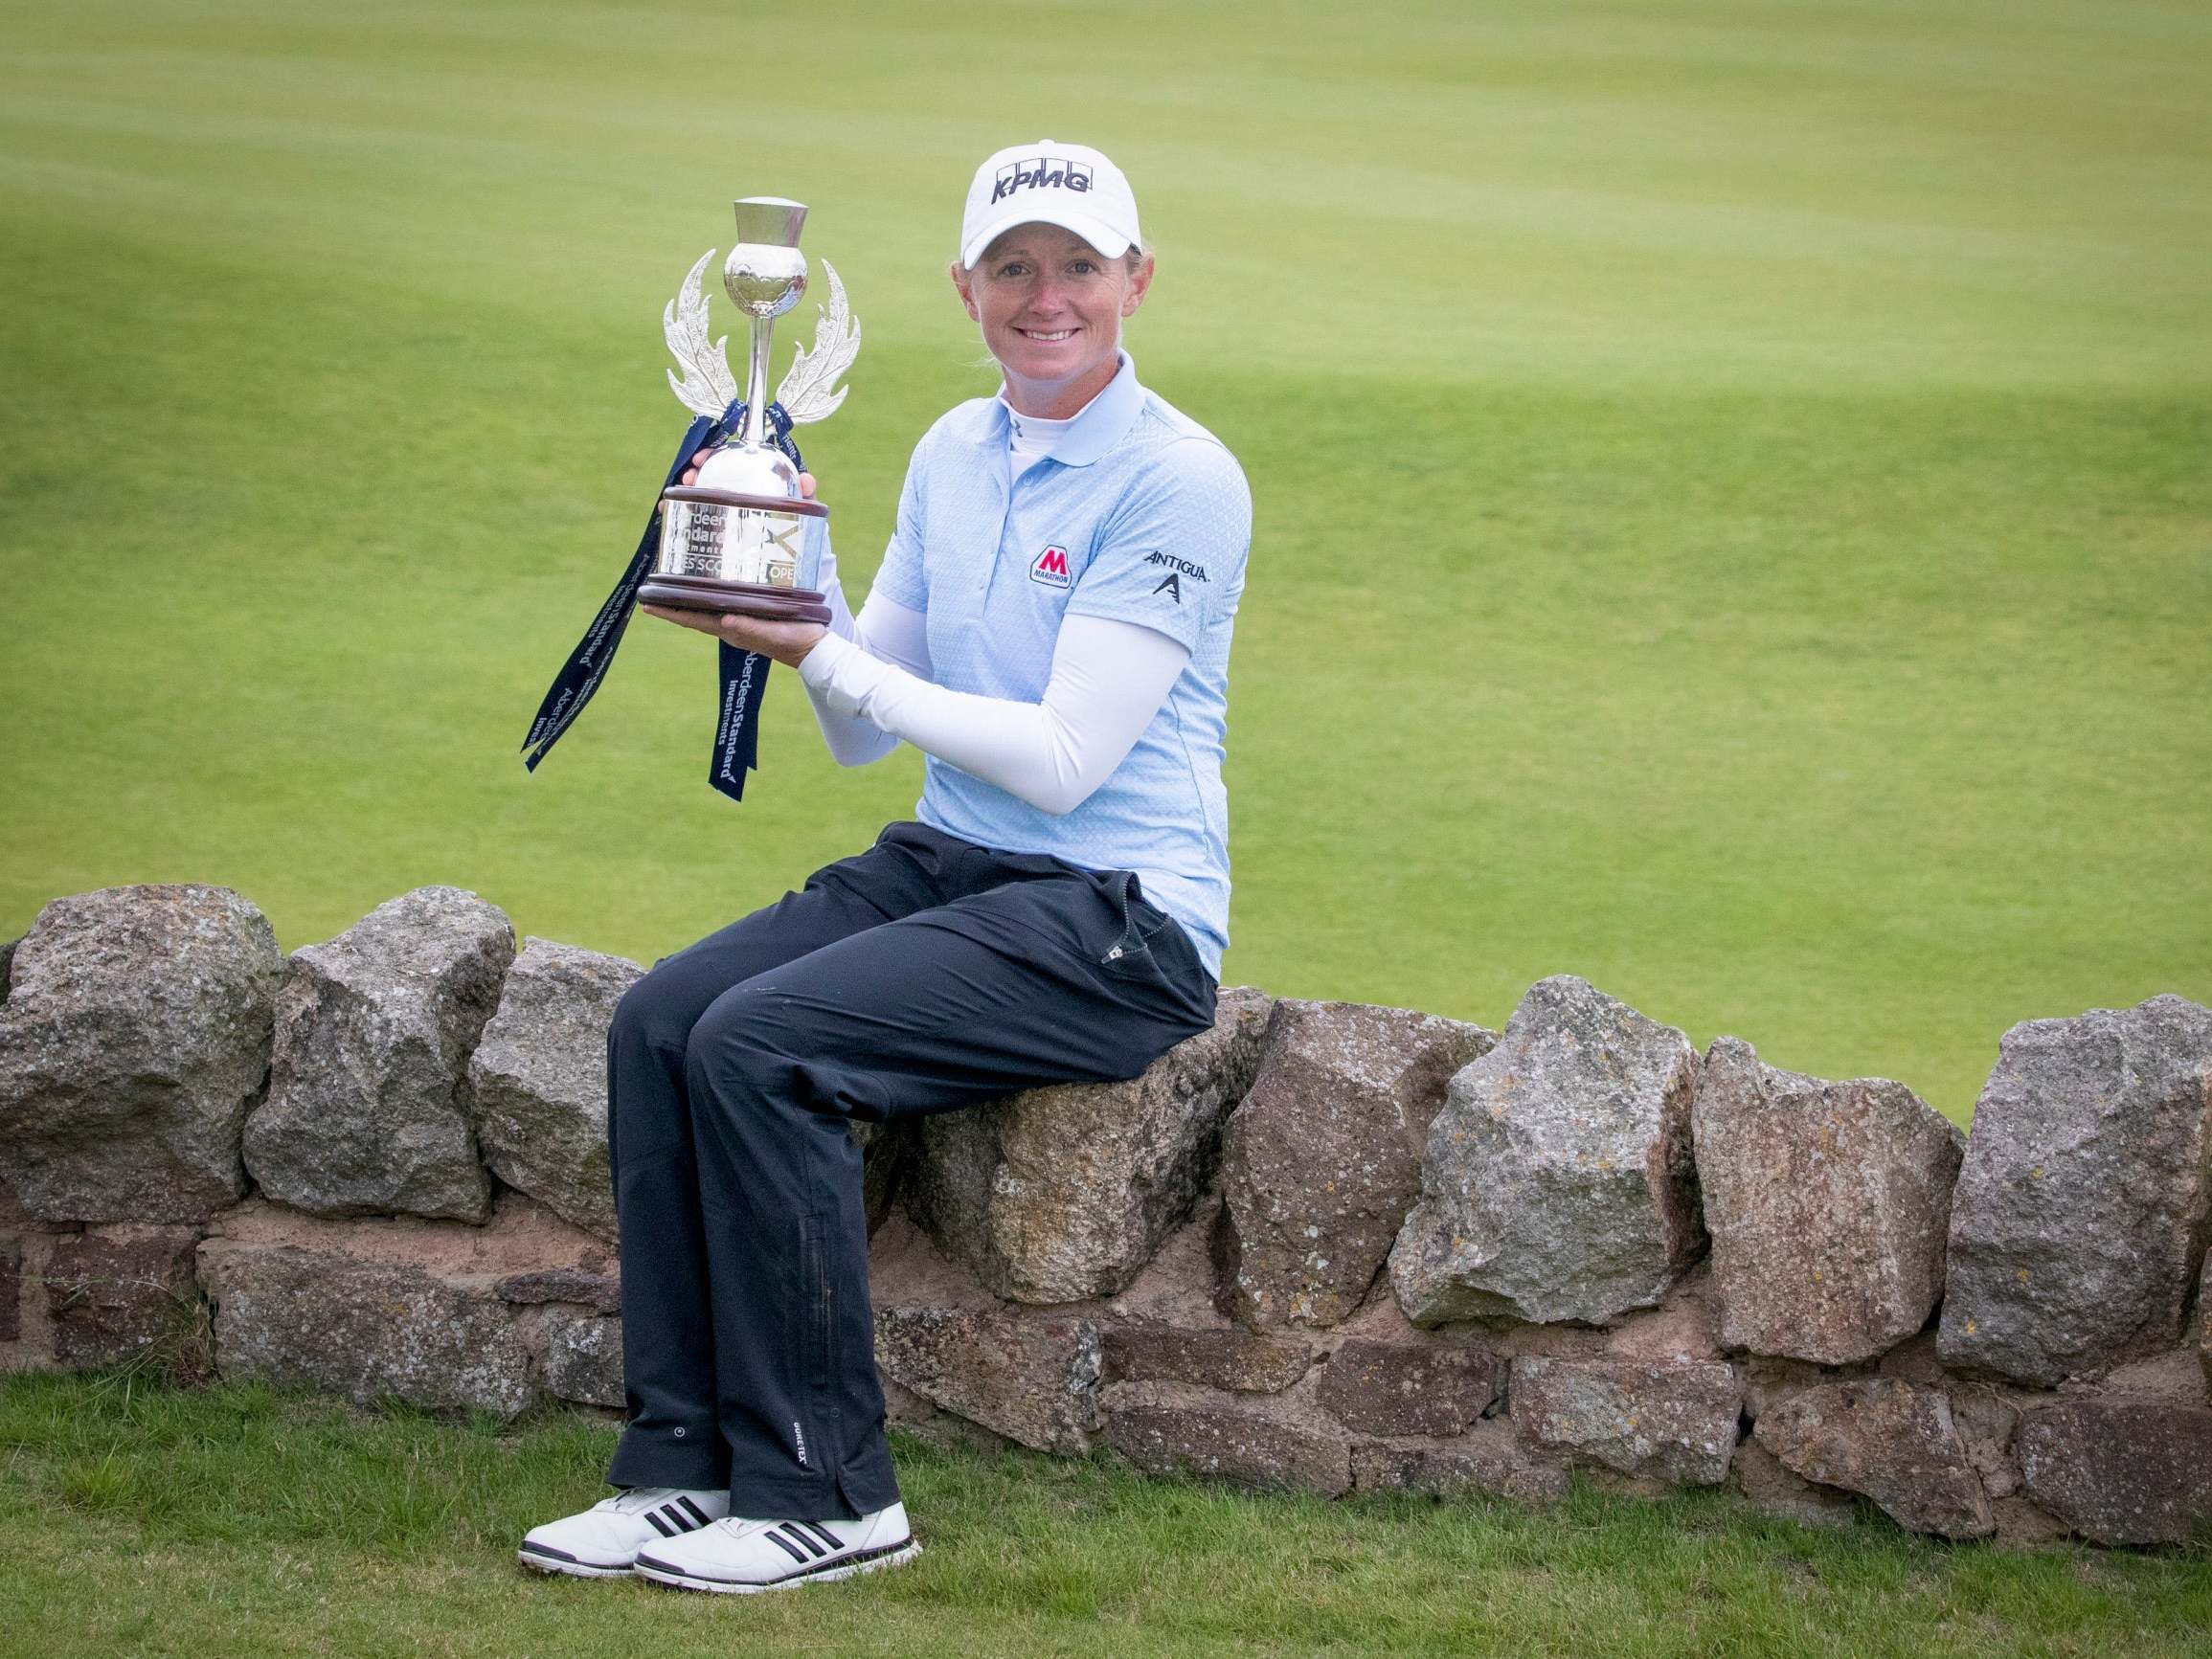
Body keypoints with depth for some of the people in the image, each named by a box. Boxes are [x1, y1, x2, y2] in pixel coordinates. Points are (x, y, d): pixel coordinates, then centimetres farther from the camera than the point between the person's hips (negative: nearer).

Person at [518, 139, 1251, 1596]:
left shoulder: (1180, 481, -11)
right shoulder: (955, 452, 12)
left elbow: (1064, 759, -17)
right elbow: (866, 737, 14)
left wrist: (831, 659, -14)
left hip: (1116, 923, -7)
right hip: (946, 866, 7)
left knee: (761, 1046, -26)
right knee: (661, 1020, -15)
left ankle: (826, 1491, -17)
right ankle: (688, 1463, -12)